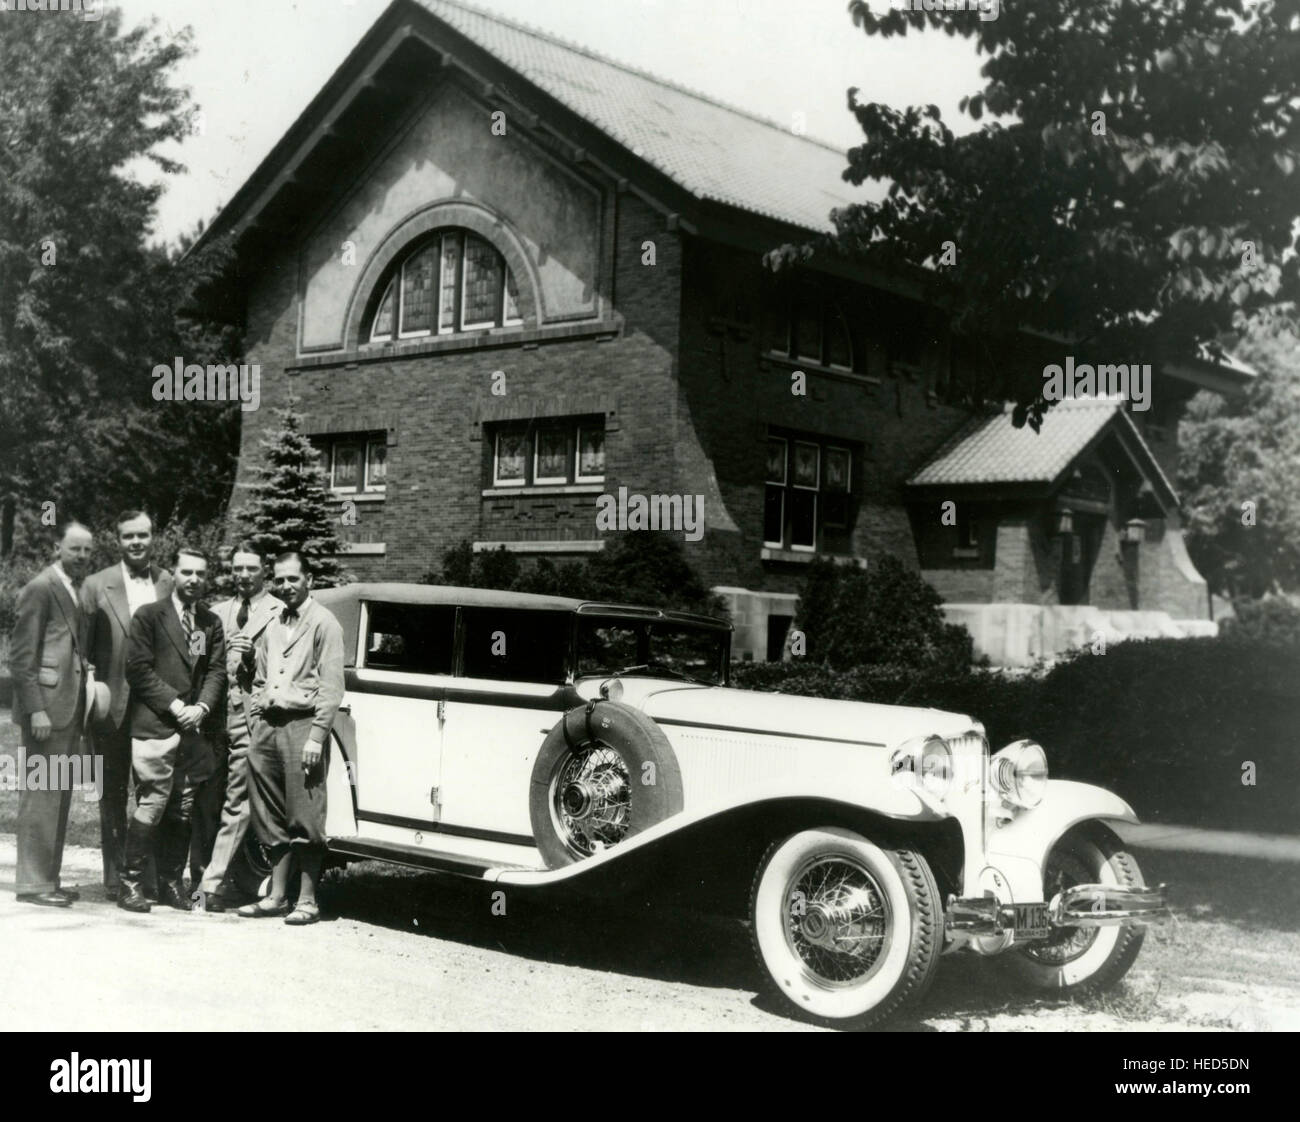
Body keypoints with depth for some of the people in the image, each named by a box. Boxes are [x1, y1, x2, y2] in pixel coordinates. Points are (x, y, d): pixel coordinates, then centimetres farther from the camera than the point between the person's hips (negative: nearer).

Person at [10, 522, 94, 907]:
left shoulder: (77, 591, 16)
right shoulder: (39, 588, -9)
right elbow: (21, 655, -13)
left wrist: (81, 705, 11)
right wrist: (36, 709, -18)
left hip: (70, 708, 8)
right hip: (47, 707, -8)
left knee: (60, 796, 11)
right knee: (42, 795, -4)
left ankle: (49, 877, 18)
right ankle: (32, 883, 2)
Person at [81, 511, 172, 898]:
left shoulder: (171, 585, 4)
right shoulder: (96, 586, 1)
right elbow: (83, 648, 1)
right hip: (114, 706, -1)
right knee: (113, 794, 9)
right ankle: (116, 876, 16)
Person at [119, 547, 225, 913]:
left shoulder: (212, 623, 15)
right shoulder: (149, 616, 1)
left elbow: (217, 671, 9)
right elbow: (138, 669, -6)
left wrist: (202, 707, -8)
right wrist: (174, 705, -12)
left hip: (194, 730, 5)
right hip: (155, 727, -5)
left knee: (183, 810, 6)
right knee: (153, 805, -9)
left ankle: (171, 882, 14)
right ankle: (130, 882, -1)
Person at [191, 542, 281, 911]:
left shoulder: (278, 613, 3)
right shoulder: (217, 612, 20)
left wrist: (252, 654, -15)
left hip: (249, 712, -5)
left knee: (237, 803, -6)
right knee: (205, 800, 6)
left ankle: (211, 883, -6)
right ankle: (200, 876, 14)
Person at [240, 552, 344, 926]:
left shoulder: (323, 623, -3)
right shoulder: (272, 627, 18)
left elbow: (331, 686, -9)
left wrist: (316, 736, -15)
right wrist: (256, 725, 11)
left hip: (302, 724, -7)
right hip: (269, 725, 7)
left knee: (305, 818, -5)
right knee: (273, 818, 8)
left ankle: (307, 900, 1)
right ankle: (277, 895, 15)